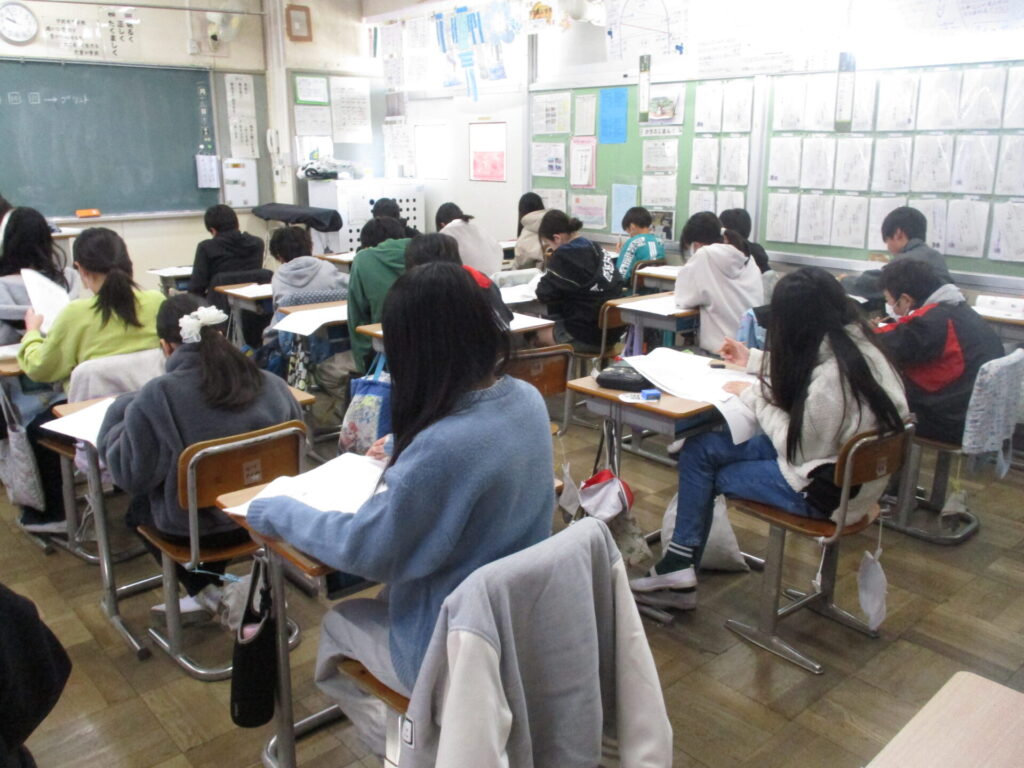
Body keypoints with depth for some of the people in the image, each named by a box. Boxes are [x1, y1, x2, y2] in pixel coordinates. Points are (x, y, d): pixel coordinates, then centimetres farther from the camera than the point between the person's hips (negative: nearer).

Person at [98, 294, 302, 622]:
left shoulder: (156, 398, -23)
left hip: (192, 530, -4)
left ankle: (209, 591, 24)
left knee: (138, 506, 30)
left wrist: (122, 411, 1)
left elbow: (131, 475, -13)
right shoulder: (270, 384, -11)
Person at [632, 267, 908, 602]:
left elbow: (798, 448, -19)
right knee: (699, 448, 3)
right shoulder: (857, 343, -4)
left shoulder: (831, 376, -30)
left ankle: (681, 561, 20)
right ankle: (680, 563, 9)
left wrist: (753, 396, -10)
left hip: (824, 490, -8)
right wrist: (753, 360, 25)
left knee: (705, 464, 4)